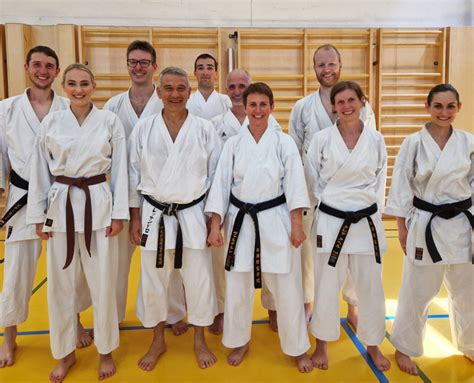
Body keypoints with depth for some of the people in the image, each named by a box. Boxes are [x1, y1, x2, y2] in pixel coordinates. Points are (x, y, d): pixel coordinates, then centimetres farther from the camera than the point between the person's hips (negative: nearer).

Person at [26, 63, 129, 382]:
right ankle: (65, 352, 31)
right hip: (61, 206, 2)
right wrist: (39, 216, 3)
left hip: (98, 205, -1)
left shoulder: (110, 121, -1)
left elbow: (120, 170, -1)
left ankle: (106, 351, 28)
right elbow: (40, 172, 5)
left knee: (103, 282, 6)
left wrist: (119, 213, -4)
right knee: (61, 284, 10)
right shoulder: (51, 123, 2)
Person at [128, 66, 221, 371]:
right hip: (155, 215, 1)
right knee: (153, 280, 11)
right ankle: (158, 341, 34)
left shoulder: (205, 129, -2)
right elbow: (134, 176, 4)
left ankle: (200, 340, 31)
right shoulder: (143, 129, 0)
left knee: (199, 280, 7)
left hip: (194, 215, -1)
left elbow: (216, 177, 1)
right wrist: (135, 218, 2)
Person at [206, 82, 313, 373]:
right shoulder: (233, 144, 2)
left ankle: (298, 348, 26)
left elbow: (295, 185, -5)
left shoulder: (284, 142, -2)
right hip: (241, 221, 2)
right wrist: (215, 226, -2)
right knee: (237, 288, 12)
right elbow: (221, 185, 2)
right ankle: (239, 342, 35)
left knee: (287, 288, 5)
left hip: (276, 221, -2)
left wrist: (297, 225, -10)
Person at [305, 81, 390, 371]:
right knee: (326, 287, 8)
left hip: (367, 222, 2)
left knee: (371, 287, 12)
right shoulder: (322, 139, -5)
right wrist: (328, 207, 3)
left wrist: (372, 212, 7)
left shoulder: (376, 140, 1)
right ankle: (322, 345, 30)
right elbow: (312, 182, 3)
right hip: (331, 222, -2)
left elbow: (380, 182, 9)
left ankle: (373, 345, 34)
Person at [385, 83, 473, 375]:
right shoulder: (414, 142, -8)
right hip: (426, 225, -3)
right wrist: (402, 228, -5)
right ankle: (404, 347, 27)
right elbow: (401, 186, -5)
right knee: (418, 291, 6)